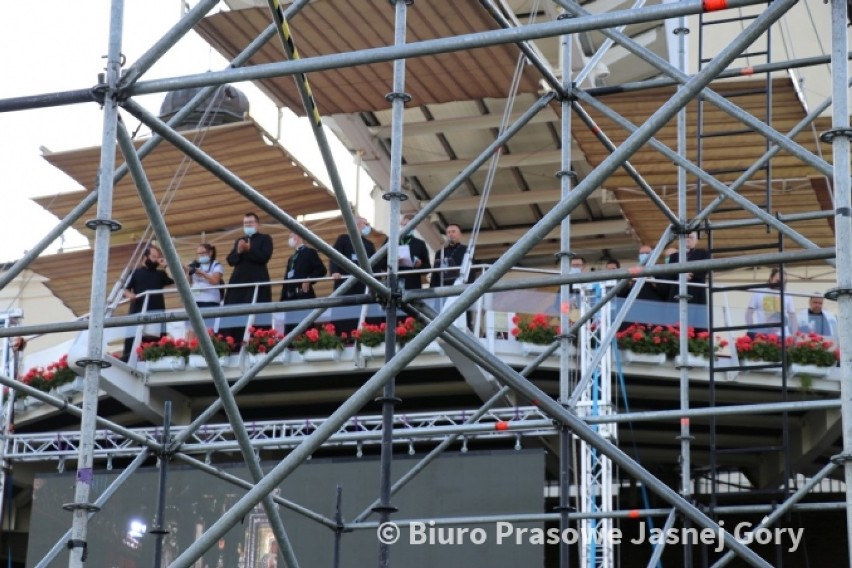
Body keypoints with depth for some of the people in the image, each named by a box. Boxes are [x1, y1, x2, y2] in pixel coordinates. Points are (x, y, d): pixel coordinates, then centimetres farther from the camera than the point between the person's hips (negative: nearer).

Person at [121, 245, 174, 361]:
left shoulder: (160, 274, 17)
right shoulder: (136, 272, 12)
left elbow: (176, 279, 2)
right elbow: (126, 289, 9)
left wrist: (165, 266, 2)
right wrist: (129, 295, -13)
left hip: (156, 312, 2)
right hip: (138, 312, -2)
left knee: (156, 339, -3)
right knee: (132, 339, -7)